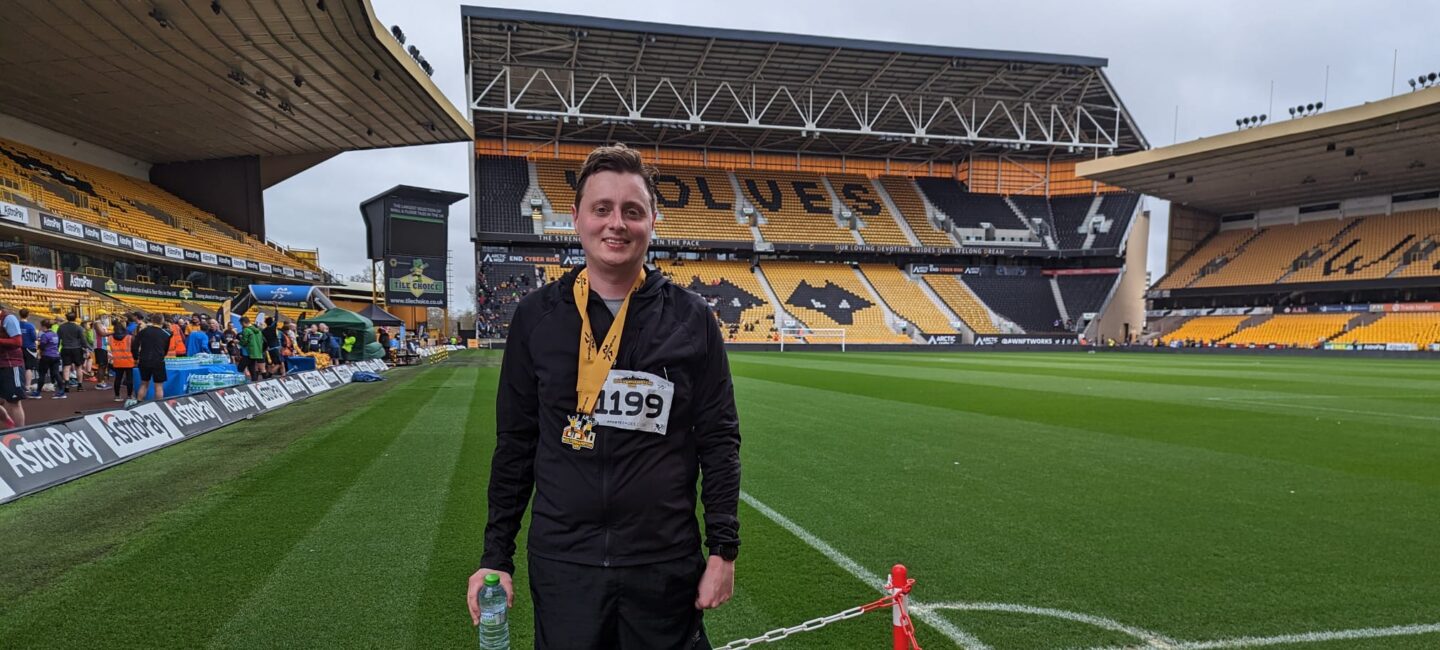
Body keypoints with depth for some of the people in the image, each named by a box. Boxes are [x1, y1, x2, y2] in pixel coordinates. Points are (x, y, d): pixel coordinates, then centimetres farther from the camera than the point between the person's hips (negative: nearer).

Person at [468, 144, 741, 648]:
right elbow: (515, 444, 5)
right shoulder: (537, 316, 0)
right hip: (561, 563, 1)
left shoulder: (691, 318, -3)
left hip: (665, 565, 0)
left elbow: (719, 440, 0)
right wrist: (496, 556, 5)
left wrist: (724, 548, -2)